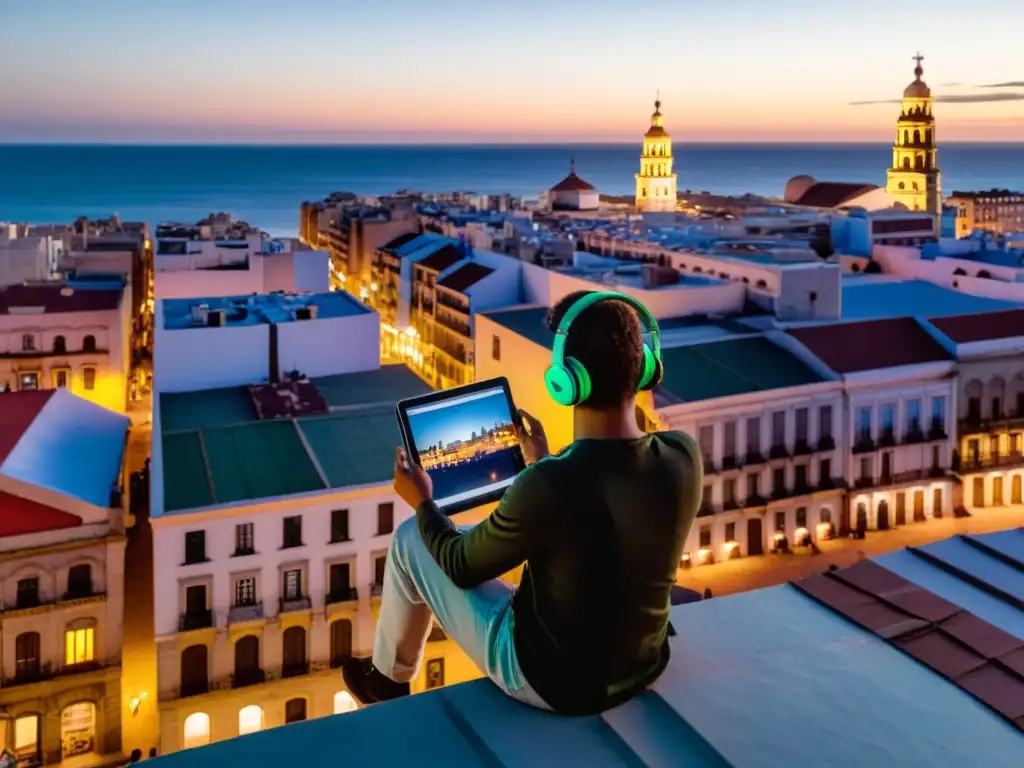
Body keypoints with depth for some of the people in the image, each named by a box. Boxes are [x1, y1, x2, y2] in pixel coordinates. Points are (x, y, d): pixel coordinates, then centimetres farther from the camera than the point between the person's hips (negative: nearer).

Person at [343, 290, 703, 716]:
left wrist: (422, 503, 5)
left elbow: (462, 567, -13)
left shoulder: (545, 487, -32)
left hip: (553, 681, -5)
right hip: (642, 668, 6)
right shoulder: (684, 456, -16)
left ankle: (387, 680, 38)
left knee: (410, 541, 11)